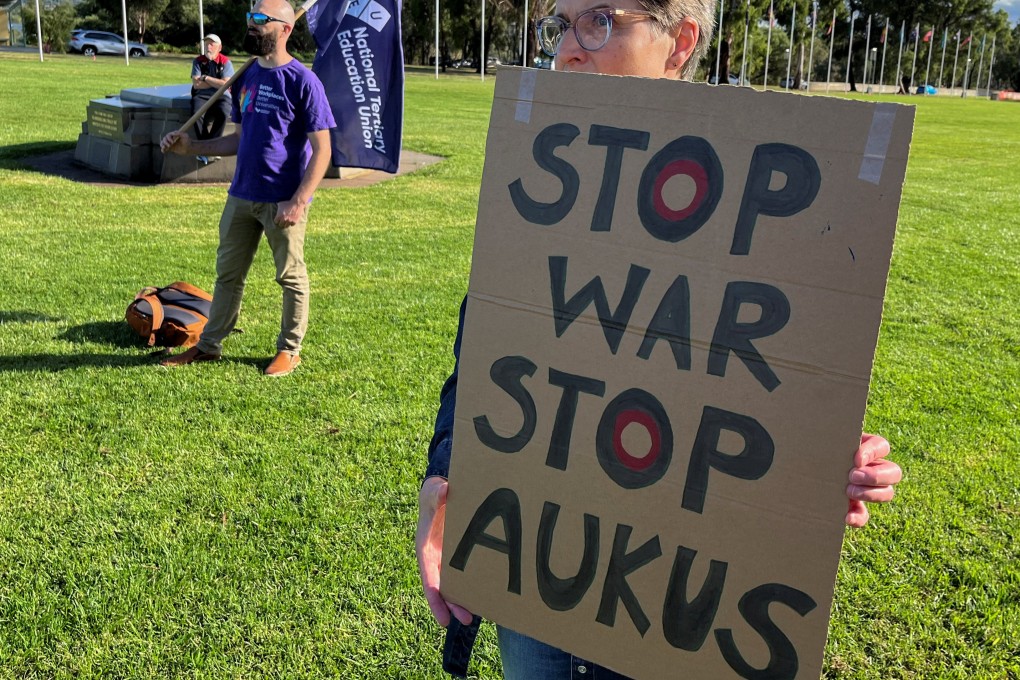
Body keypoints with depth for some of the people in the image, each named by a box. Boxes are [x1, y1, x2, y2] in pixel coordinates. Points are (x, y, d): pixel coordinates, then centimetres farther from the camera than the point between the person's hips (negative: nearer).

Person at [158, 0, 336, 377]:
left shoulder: (302, 81, -11)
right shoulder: (247, 78, 10)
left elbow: (321, 150, -13)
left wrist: (298, 202, -21)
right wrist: (191, 146, 6)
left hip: (283, 201, -7)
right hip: (242, 196, 7)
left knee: (291, 277, 8)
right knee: (228, 273, 15)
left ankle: (289, 350, 23)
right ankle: (209, 345, 27)